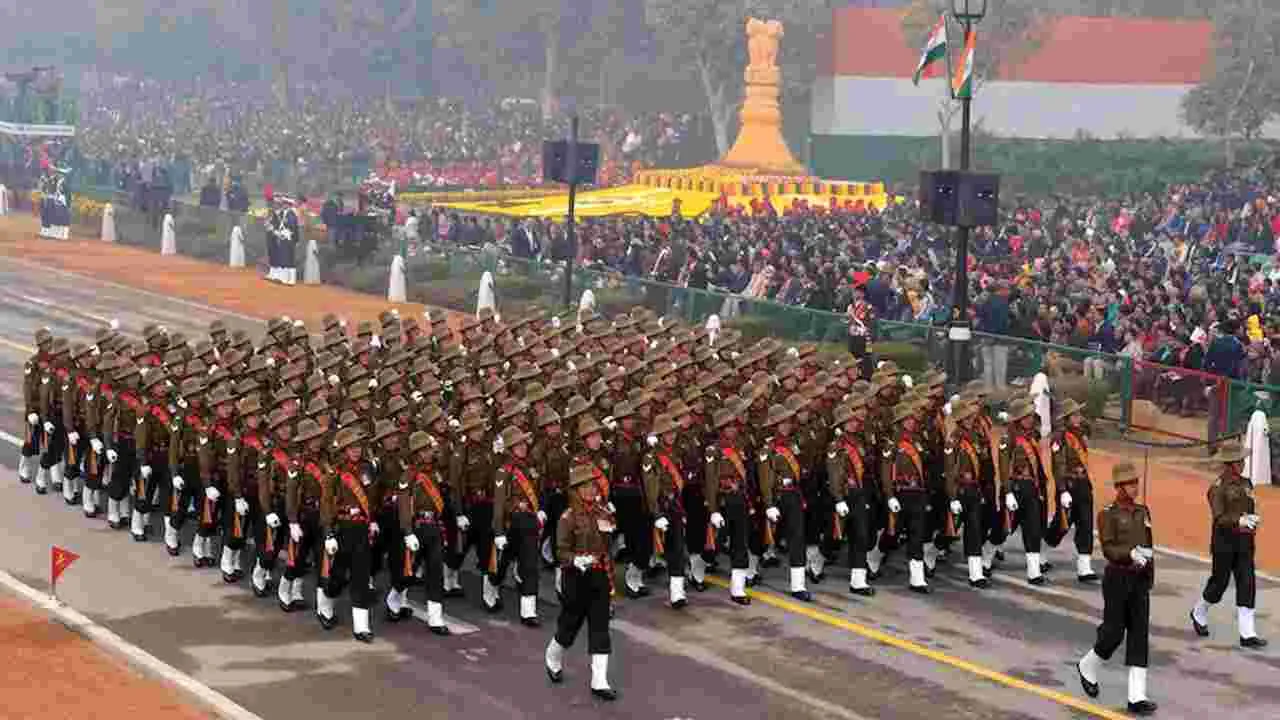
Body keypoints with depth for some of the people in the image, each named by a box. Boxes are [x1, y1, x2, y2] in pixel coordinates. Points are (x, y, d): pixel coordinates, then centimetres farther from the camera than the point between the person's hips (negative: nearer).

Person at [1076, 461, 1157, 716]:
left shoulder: (1143, 512, 10)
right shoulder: (1108, 514, -7)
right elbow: (1108, 549, -15)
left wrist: (1149, 577, 18)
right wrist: (1130, 553, -32)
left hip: (1140, 580, 5)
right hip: (1117, 579, -5)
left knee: (1139, 636, 0)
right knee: (1114, 634, -3)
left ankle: (1137, 697, -2)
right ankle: (1087, 667, 27)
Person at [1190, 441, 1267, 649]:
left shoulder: (1246, 483, 8)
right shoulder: (1217, 488, -13)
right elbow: (1219, 519, -22)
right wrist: (1240, 520, -35)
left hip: (1244, 543, 6)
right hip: (1224, 543, -6)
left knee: (1247, 585, -2)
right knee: (1219, 583, 6)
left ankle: (1247, 634, -3)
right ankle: (1199, 613, 35)